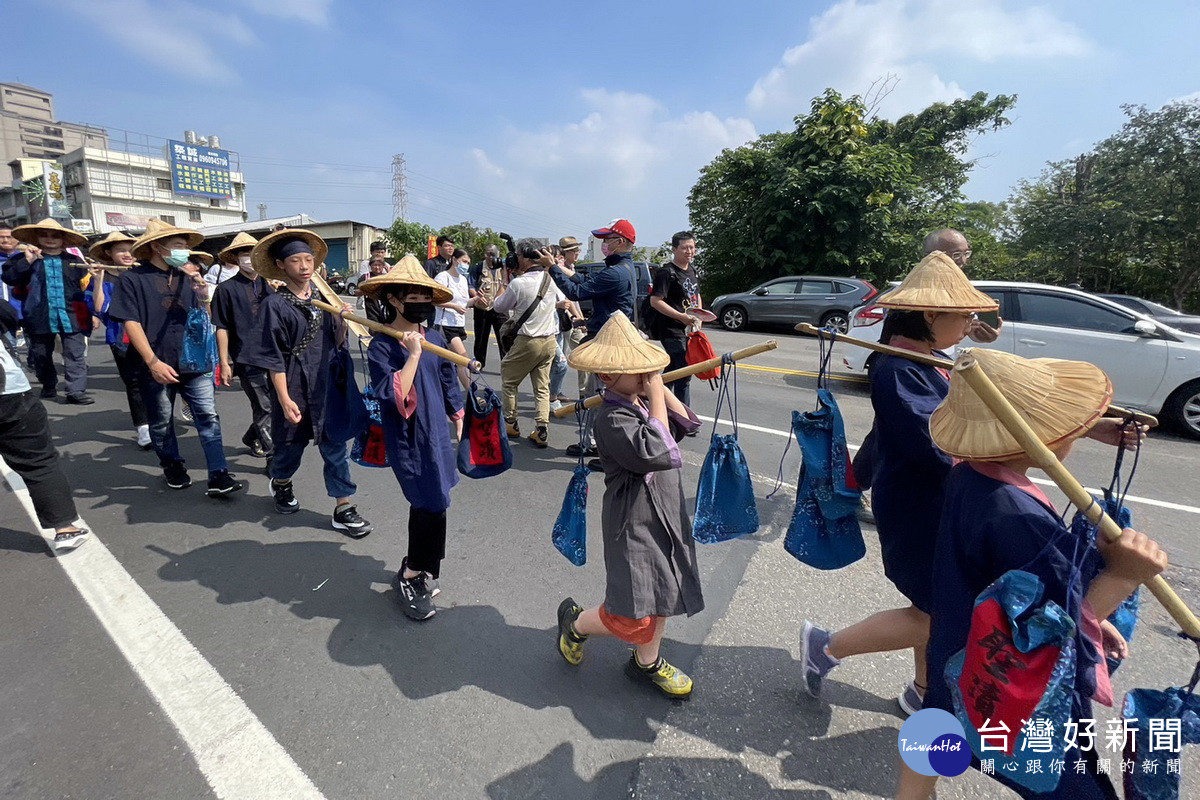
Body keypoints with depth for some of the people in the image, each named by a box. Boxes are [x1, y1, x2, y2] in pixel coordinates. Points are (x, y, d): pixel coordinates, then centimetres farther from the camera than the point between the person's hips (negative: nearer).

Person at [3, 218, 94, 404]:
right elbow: (9, 278, -5)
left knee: (76, 355, -6)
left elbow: (87, 289, 8)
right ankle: (49, 386, 31)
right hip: (40, 317, 2)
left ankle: (76, 391, -5)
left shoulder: (75, 261, 9)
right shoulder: (24, 259, 8)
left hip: (71, 317, -2)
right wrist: (27, 261, -13)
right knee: (41, 355, 15)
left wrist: (92, 313, 3)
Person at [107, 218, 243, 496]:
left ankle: (218, 476, -3)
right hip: (156, 366, -2)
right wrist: (153, 362, -18)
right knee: (162, 423, 13)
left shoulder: (186, 276, 8)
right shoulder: (133, 279, -4)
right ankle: (173, 466, 34)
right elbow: (131, 323, -10)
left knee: (208, 417, -4)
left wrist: (203, 294, -12)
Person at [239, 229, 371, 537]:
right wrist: (285, 400, -14)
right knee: (291, 446, 15)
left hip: (328, 388, 4)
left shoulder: (323, 297, 6)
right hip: (295, 390, -3)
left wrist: (341, 322, -7)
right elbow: (273, 358, -10)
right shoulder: (275, 304, -8)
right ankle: (280, 484, 47)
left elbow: (337, 343, 13)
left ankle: (343, 509, 12)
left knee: (336, 448, 4)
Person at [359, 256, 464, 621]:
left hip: (437, 435, 6)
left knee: (427, 506, 16)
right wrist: (413, 355, -25)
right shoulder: (381, 346, -12)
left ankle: (415, 573, 37)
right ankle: (414, 576, 19)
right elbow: (395, 398, -24)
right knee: (433, 506, -5)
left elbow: (450, 388, 13)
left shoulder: (435, 338, 4)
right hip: (407, 440, -6)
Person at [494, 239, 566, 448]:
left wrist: (506, 283, 13)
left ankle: (510, 424, 22)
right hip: (550, 340, 5)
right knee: (542, 387, 11)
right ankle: (542, 429, 5)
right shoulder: (551, 279, 0)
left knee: (508, 381, 14)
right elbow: (562, 301, 19)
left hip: (527, 341, -5)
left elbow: (499, 307, -1)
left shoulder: (518, 283, -17)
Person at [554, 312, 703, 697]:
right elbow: (658, 453, -35)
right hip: (633, 524, -8)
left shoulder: (642, 402, 3)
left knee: (661, 594, 20)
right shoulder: (612, 418, -24)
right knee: (632, 618, -2)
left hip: (666, 516, 9)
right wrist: (656, 395, -26)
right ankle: (575, 622, 27)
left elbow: (690, 423, 6)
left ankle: (647, 662, 42)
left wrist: (659, 389, -6)